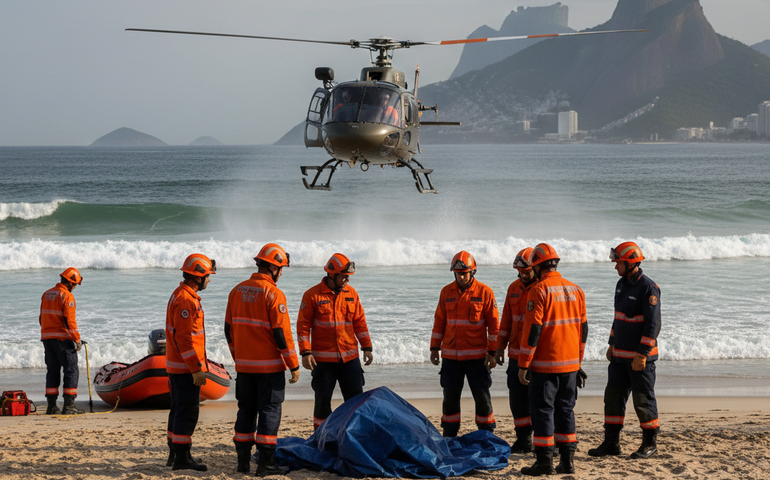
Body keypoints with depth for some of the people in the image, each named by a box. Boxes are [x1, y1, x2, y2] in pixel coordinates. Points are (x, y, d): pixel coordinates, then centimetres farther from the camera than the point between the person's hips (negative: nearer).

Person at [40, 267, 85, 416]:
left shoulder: (46, 294, 14)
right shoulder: (67, 296, -11)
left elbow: (42, 318, 18)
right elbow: (69, 320, -17)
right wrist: (77, 339, -12)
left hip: (47, 337, 8)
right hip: (63, 338, -8)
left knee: (52, 371, 11)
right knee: (71, 370, -3)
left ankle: (51, 406, 9)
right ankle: (69, 405, -8)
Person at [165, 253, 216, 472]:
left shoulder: (179, 295, 15)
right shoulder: (186, 300, -19)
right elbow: (185, 339, -23)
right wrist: (196, 369, -22)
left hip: (177, 366, 11)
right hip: (185, 368, -11)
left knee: (179, 410, 16)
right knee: (187, 412, -7)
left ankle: (174, 454, 23)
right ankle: (181, 458, -5)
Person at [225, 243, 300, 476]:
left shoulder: (237, 291, 6)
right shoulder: (274, 294, -14)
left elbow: (229, 329, 12)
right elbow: (282, 333, -16)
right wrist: (294, 365, -9)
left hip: (244, 366, 6)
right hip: (269, 366, -6)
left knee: (246, 411, 13)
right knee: (269, 412, 0)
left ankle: (243, 461, 16)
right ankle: (266, 464, -1)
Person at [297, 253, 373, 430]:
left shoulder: (351, 293, 7)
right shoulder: (313, 295, -6)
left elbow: (359, 321, 12)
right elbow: (303, 325, -6)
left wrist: (367, 347, 6)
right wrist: (305, 352, -13)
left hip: (350, 357, 3)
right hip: (323, 359, -3)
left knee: (355, 397, 4)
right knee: (323, 399, 3)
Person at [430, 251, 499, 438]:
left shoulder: (485, 292, -4)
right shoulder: (446, 292, 5)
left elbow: (494, 324, -2)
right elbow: (439, 322, 11)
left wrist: (492, 352, -7)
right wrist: (434, 348, 7)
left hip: (476, 355, -3)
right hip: (450, 355, 3)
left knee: (482, 396, 1)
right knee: (450, 396, 7)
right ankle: (449, 438, 16)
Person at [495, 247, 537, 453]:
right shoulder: (514, 288, 12)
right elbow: (507, 319, 18)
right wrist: (500, 347, 15)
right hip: (516, 353, 6)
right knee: (517, 397, 8)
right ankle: (524, 440, 18)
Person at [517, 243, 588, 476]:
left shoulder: (539, 291, -12)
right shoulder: (576, 290, 8)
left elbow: (532, 330, -16)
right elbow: (583, 328, 13)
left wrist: (523, 364, -10)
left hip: (545, 364, -6)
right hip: (570, 364, 6)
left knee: (542, 411, 0)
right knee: (566, 410, 13)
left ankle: (544, 461, 0)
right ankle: (567, 460, 12)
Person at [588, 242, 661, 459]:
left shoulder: (648, 288, -15)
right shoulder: (622, 284, 12)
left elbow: (653, 324, -18)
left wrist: (642, 354, -21)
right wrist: (611, 344, 19)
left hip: (640, 356, -8)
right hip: (620, 354, 8)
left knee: (643, 399, 0)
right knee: (613, 396, 8)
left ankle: (650, 443, 12)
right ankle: (611, 442, 14)